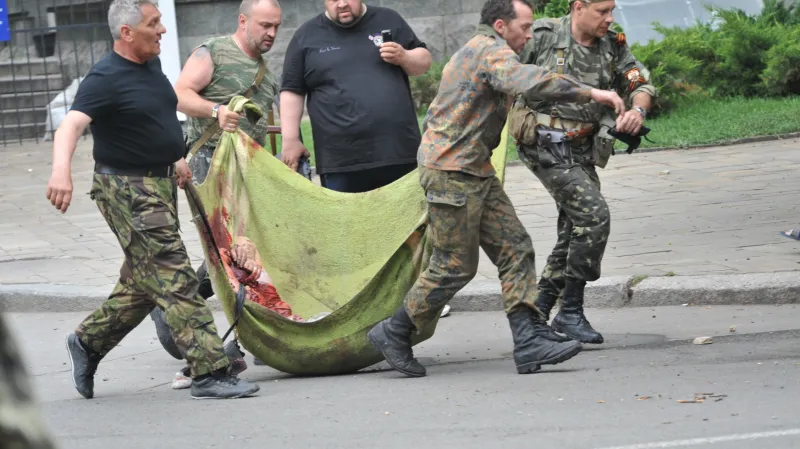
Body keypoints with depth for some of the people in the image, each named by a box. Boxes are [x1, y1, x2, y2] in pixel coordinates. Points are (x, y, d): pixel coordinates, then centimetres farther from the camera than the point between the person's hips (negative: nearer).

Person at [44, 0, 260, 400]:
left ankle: (88, 342, 33)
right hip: (127, 190, -9)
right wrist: (61, 169, -50)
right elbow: (71, 124, -33)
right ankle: (210, 373, -12)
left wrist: (174, 156, 29)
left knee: (142, 284, 16)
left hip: (161, 184, 9)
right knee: (175, 280, -11)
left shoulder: (151, 65, 10)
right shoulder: (105, 79, -18)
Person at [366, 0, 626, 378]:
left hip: (476, 173, 11)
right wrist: (590, 93, -32)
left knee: (515, 249, 1)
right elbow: (530, 81, -32)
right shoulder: (492, 51, -13)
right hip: (451, 172, -11)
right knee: (455, 267, -3)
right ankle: (393, 334, 11)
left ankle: (528, 344, -5)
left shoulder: (473, 52, 21)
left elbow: (434, 115, 26)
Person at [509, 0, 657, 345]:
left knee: (575, 233, 9)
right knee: (594, 216, -18)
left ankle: (539, 312, 23)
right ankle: (571, 312, -9)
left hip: (581, 152, 7)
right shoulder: (542, 37, -11)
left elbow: (641, 85, 1)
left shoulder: (612, 46, 4)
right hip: (545, 147, -7)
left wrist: (637, 111, -21)